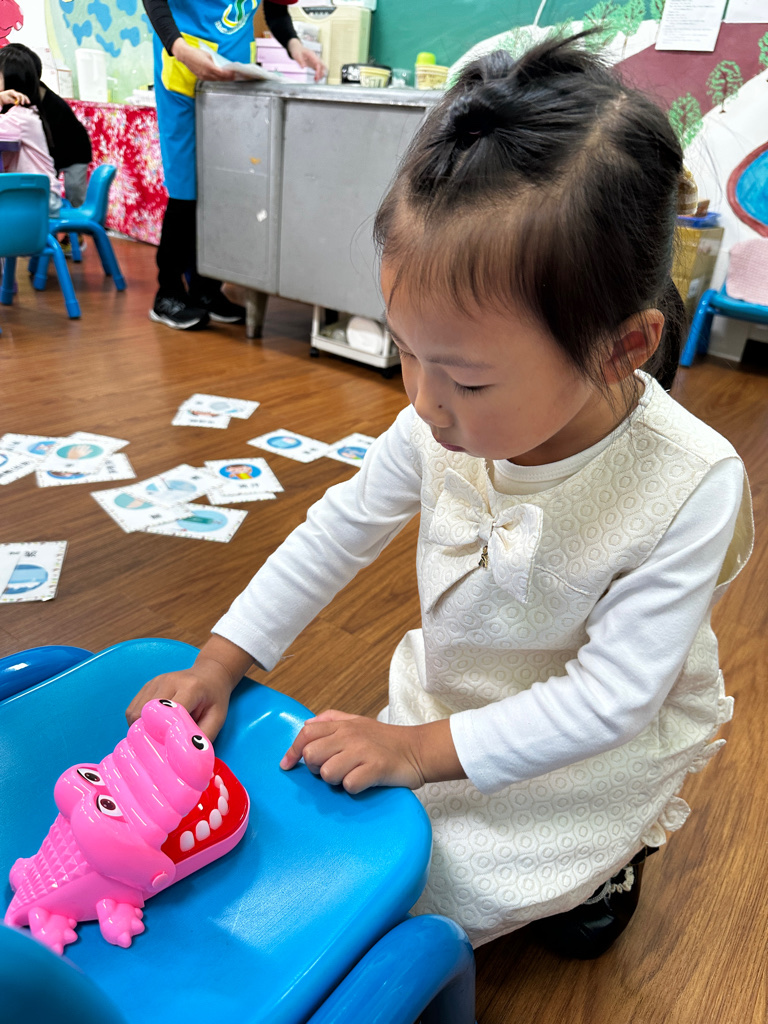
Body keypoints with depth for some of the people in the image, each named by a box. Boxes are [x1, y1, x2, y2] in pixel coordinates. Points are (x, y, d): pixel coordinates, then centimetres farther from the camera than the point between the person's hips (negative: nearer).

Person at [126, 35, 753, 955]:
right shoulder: (442, 424, -20)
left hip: (589, 748, -4)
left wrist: (422, 750, -27)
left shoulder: (691, 487, -31)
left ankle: (601, 856, 18)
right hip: (443, 700, 5)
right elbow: (341, 528, -5)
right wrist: (221, 662, -7)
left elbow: (608, 697, -26)